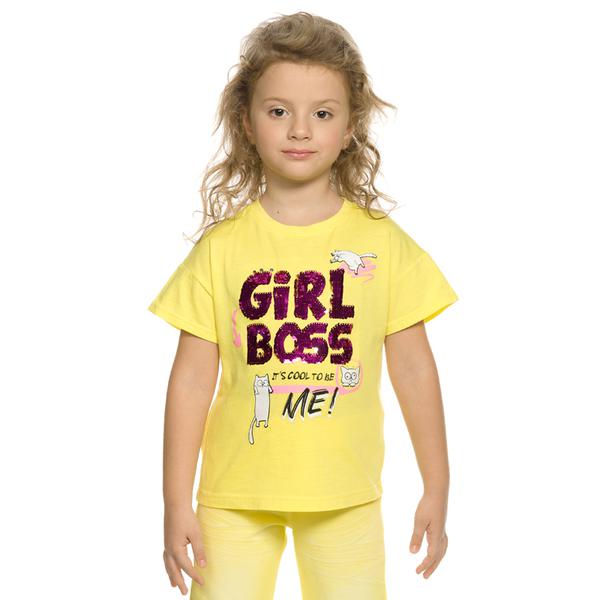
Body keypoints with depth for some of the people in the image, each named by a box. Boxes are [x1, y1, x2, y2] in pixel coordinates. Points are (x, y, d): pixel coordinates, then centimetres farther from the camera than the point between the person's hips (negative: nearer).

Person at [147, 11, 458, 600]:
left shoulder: (383, 243, -1)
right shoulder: (221, 247, -2)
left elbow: (413, 368, 4)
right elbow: (192, 380, -1)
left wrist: (436, 489, 6)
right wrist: (177, 503, -1)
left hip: (345, 497, 1)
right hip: (235, 494, 0)